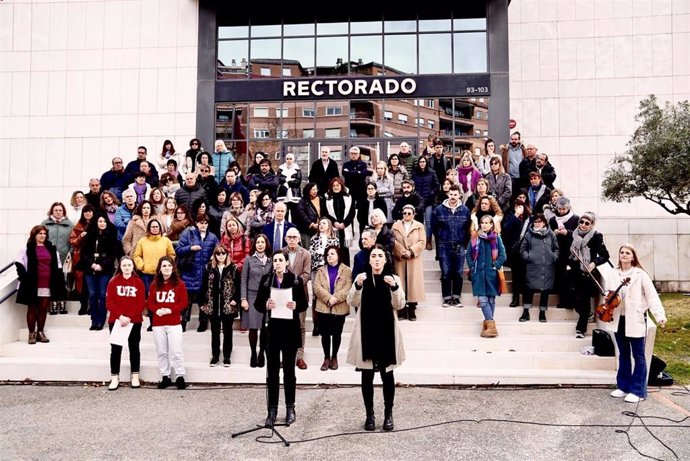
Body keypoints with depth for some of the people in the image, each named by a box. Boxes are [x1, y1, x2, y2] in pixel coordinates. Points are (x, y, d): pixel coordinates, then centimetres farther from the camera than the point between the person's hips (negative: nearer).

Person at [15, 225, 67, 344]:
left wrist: (58, 282, 6)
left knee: (43, 309, 8)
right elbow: (19, 263, -4)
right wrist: (23, 277, -10)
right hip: (32, 285, -3)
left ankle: (40, 332, 18)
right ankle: (31, 333, 11)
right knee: (32, 309, 5)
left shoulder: (51, 248, 9)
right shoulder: (28, 248, -1)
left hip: (47, 285, 3)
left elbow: (58, 266, 11)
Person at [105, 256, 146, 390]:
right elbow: (109, 302, -4)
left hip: (134, 321, 0)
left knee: (134, 348, 6)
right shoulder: (113, 281, 3)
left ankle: (135, 377, 14)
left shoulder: (139, 282, 2)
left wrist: (129, 317, -16)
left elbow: (142, 303, -4)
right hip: (116, 321, 0)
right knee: (116, 349, 2)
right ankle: (114, 378, 9)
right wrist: (120, 316, -16)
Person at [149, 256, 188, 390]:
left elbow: (184, 302, -4)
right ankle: (165, 377, 19)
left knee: (176, 351, -5)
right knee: (161, 352, 9)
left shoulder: (179, 284, -2)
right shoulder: (154, 285, 8)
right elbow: (150, 303, 7)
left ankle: (180, 377, 4)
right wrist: (157, 310, -13)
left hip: (174, 323, -3)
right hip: (158, 323, 4)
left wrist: (170, 310, -17)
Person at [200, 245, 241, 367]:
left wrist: (235, 300, -14)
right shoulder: (209, 268, 4)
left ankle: (227, 356, 16)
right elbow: (204, 286, 4)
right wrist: (202, 302, 0)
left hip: (228, 306, -2)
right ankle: (215, 356, 20)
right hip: (213, 305, 2)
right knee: (215, 332, 11)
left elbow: (238, 286, -3)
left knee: (227, 332, 8)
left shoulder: (233, 268, -1)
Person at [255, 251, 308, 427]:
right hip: (272, 330, 1)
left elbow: (304, 304, 2)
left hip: (290, 330, -1)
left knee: (289, 370, 7)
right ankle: (272, 409, 12)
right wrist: (266, 305, -17)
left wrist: (296, 305, -19)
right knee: (272, 371, 4)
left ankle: (290, 408, 19)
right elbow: (257, 303, 4)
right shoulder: (265, 279, 3)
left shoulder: (296, 280, -1)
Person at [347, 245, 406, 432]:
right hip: (366, 332, 1)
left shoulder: (393, 278, 2)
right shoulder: (362, 278, 3)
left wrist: (395, 288, -24)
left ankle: (388, 414, 16)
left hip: (386, 332, 0)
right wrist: (357, 286, -24)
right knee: (367, 375, 5)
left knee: (387, 374, 4)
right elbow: (352, 302, -6)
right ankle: (369, 414, 16)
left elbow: (399, 305, -7)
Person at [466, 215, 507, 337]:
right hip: (478, 273, 1)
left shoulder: (496, 238, 1)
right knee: (483, 300, -6)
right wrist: (472, 267, 1)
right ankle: (491, 325, -5)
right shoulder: (474, 238, 5)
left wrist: (495, 266, -8)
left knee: (491, 299, 5)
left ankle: (488, 322, 12)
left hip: (491, 273, -1)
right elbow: (469, 254, 10)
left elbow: (502, 255, 0)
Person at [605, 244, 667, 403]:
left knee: (638, 355, 2)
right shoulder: (613, 274, 4)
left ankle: (637, 391, 9)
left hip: (635, 319, -4)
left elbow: (652, 296, -13)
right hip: (618, 319, 4)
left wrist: (660, 315, -24)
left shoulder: (640, 274, -8)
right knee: (623, 354, 16)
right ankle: (623, 386, 25)